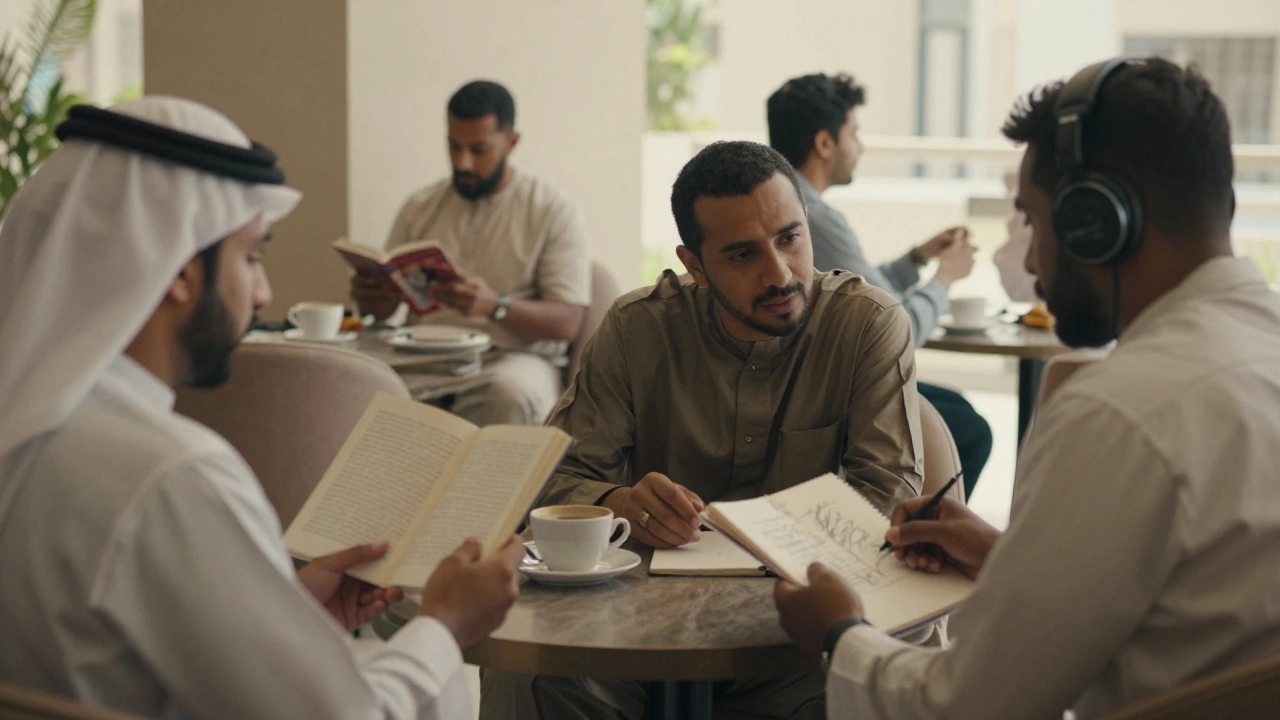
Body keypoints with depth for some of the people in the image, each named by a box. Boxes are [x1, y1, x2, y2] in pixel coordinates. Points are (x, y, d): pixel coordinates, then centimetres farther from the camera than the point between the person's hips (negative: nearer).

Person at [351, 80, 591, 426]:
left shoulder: (553, 212, 3)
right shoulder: (420, 208, 17)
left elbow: (568, 322, -6)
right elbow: (386, 305, 19)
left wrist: (495, 305, -24)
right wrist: (370, 297, -7)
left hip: (514, 355, -2)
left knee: (512, 393, -39)